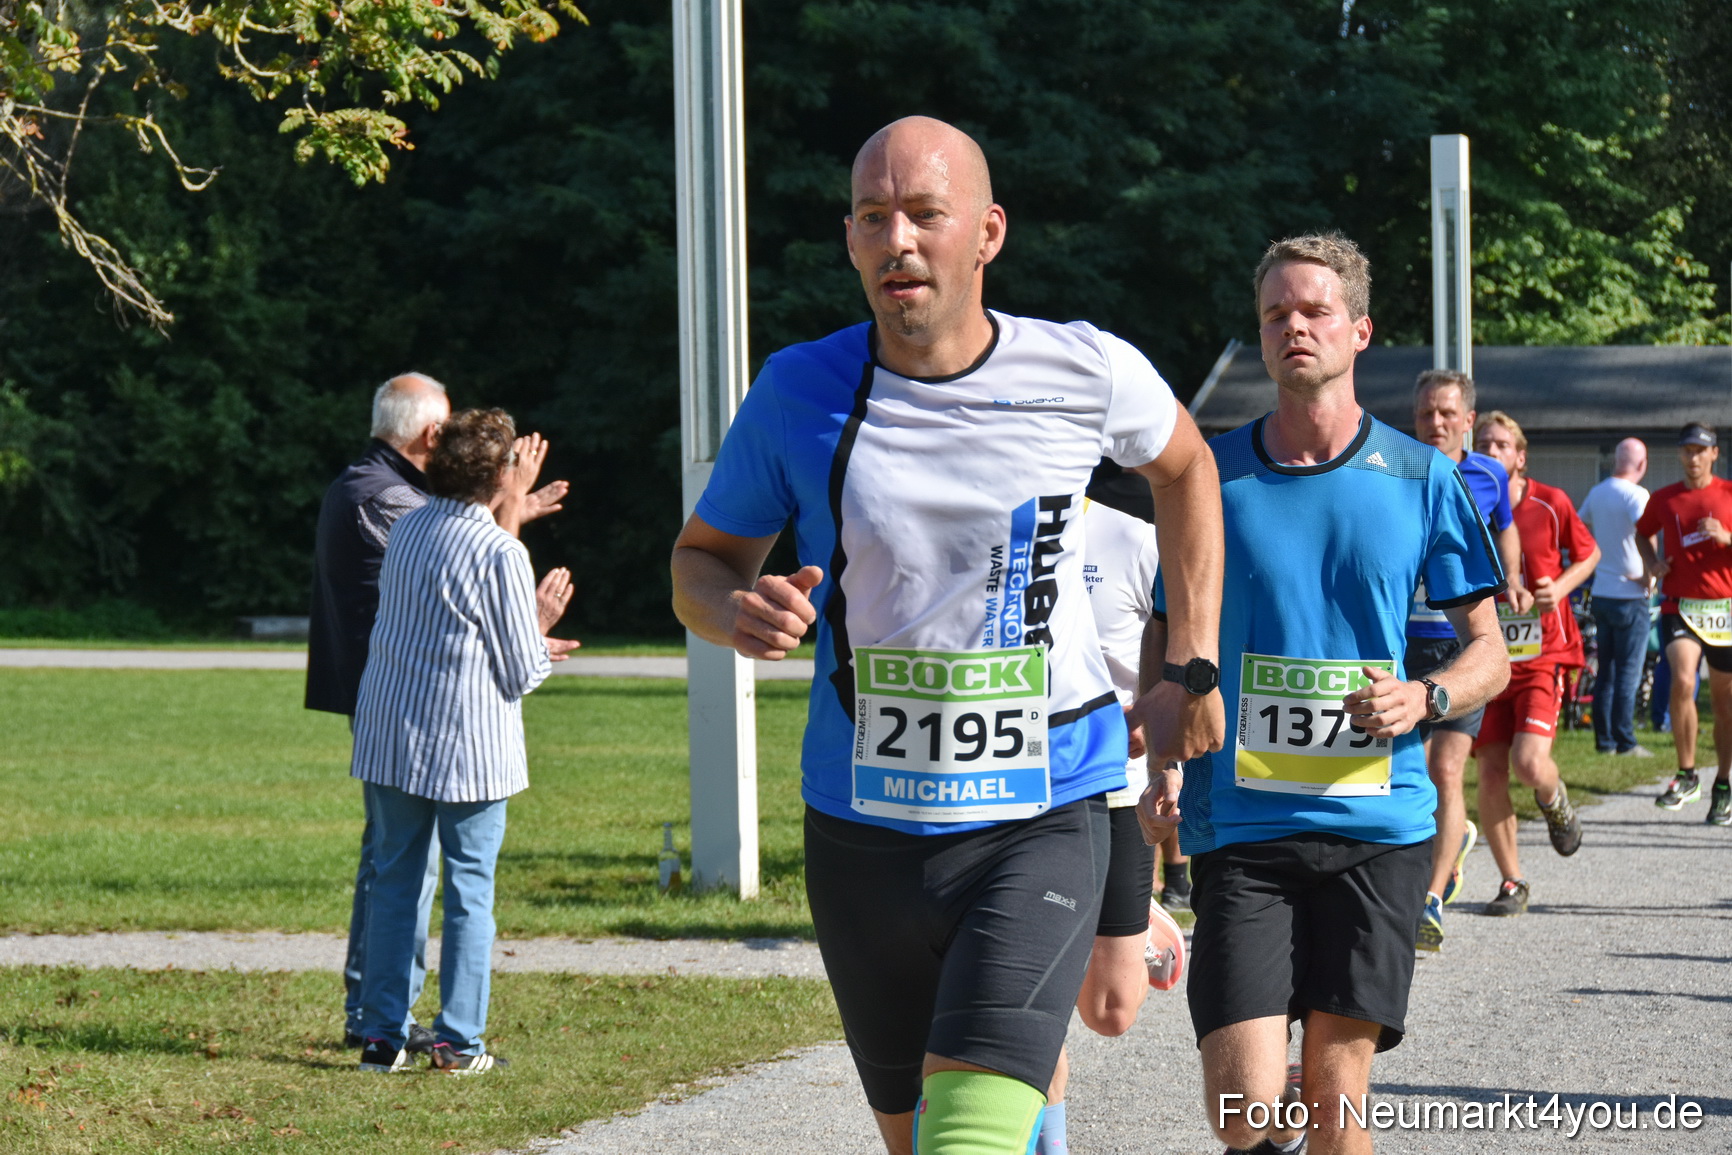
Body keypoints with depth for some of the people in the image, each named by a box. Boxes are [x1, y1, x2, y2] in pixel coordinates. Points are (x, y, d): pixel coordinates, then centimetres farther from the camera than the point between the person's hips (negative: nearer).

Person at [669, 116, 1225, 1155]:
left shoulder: (1087, 373, -6)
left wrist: (1194, 669, 12)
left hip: (1042, 820, -3)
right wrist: (738, 613, -16)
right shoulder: (799, 392, -5)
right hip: (863, 827, 3)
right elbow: (702, 557, 8)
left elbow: (1184, 465, 16)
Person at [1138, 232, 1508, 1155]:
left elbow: (1488, 651, 10)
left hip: (1376, 827, 0)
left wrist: (1424, 699, -12)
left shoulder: (1421, 480, 5)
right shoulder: (1212, 475, 6)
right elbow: (1165, 637, 14)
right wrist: (1163, 764, -3)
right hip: (1239, 827, 0)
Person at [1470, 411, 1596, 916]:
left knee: (1529, 763, -19)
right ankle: (1511, 882, 14)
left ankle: (1554, 799, 20)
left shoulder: (1550, 504, -4)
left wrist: (1559, 589, -6)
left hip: (1543, 652, -2)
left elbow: (1588, 554, 11)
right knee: (1490, 773, -1)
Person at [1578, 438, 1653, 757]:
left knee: (1606, 670, 12)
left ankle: (1604, 739, 13)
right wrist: (1649, 573, -15)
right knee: (1628, 671, -3)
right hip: (1629, 595, -7)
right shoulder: (1635, 494, -14)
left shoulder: (1596, 493, 9)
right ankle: (1625, 741, -3)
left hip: (1601, 592, 7)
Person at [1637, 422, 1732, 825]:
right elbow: (1643, 532, 26)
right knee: (1682, 681, -23)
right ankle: (1686, 774, -10)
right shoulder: (1664, 499, 7)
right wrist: (1652, 562, 7)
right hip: (1680, 607, 0)